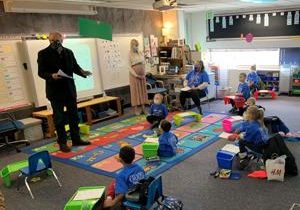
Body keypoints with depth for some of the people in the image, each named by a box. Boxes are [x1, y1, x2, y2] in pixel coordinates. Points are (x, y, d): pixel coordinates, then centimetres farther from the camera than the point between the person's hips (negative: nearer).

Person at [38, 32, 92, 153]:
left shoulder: (68, 52, 7)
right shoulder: (43, 54, -5)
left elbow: (75, 66, 10)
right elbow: (41, 72, -8)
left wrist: (82, 72, -11)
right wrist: (51, 76, -27)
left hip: (70, 89, 5)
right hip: (55, 91, -4)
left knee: (74, 115, 12)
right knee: (59, 118, 3)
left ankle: (76, 139, 25)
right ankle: (62, 143, 14)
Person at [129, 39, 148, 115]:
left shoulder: (141, 53, 10)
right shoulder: (130, 55, -5)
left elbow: (143, 64, 13)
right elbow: (129, 67, -11)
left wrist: (144, 74, 1)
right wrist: (136, 75, -16)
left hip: (142, 75, 5)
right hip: (134, 75, -5)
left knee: (143, 90, 7)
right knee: (135, 91, -1)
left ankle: (143, 108, 14)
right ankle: (136, 109, 4)